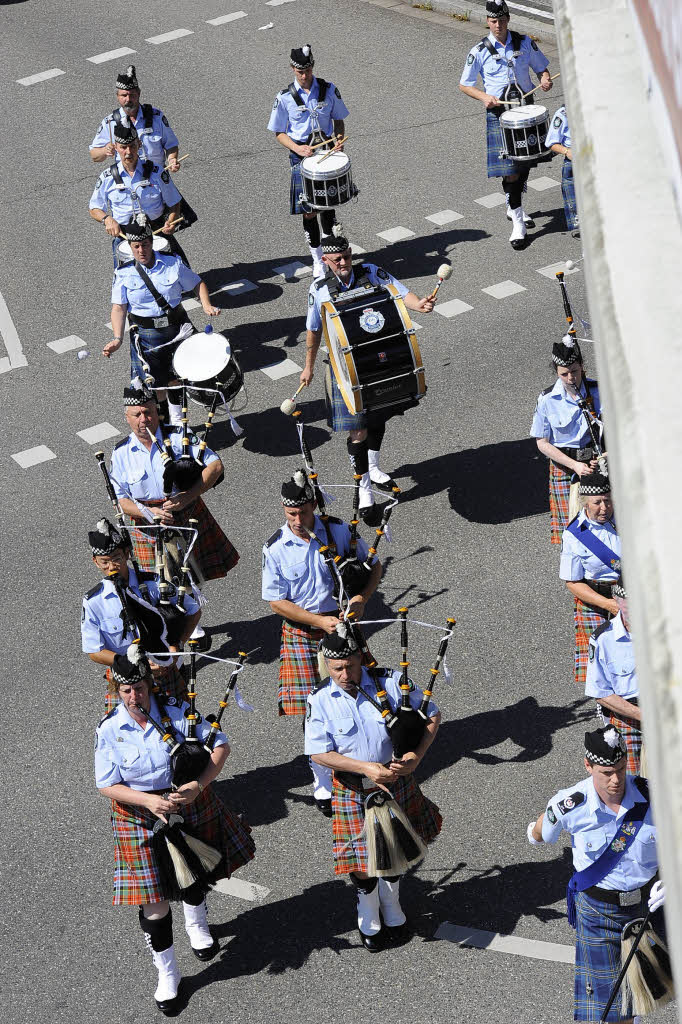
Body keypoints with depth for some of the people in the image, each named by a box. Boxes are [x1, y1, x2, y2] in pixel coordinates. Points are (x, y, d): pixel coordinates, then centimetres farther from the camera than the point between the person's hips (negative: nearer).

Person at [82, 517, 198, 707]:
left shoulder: (153, 584, -7)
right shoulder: (93, 601, -7)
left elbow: (194, 611, 4)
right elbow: (94, 652, -6)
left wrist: (176, 645, -9)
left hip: (163, 669, 0)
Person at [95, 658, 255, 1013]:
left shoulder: (178, 712, -13)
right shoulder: (109, 730, -14)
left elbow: (220, 745, -12)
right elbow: (107, 786, -11)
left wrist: (197, 785, -26)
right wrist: (149, 801, -27)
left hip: (191, 807, 2)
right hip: (141, 819, -2)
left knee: (196, 874, 25)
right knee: (153, 902, -1)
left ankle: (196, 924, 60)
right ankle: (167, 976, 19)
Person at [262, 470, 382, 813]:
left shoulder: (338, 530, -4)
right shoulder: (275, 548, -8)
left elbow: (374, 565, 7)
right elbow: (276, 602, -6)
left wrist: (361, 598, -12)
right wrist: (319, 621, -16)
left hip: (341, 624, 2)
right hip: (301, 634, -1)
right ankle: (324, 787, 6)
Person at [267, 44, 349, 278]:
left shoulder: (328, 90, -2)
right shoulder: (285, 97, -8)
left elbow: (338, 120, 10)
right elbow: (279, 132, -1)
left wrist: (339, 140, -9)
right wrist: (297, 148, -18)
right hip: (301, 156, -2)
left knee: (328, 205, 10)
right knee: (308, 211, 0)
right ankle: (317, 258, 16)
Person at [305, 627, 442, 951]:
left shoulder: (390, 682, -10)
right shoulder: (320, 700, -12)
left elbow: (432, 715, -2)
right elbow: (319, 753, -13)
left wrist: (416, 757, -16)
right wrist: (367, 768, -22)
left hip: (397, 783, 2)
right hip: (354, 791, -2)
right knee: (362, 857, 5)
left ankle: (392, 914, 41)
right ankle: (369, 921, 31)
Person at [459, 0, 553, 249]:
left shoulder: (524, 42, 1)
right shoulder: (480, 51, -5)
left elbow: (541, 67, 12)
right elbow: (464, 85, 1)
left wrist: (544, 80, -11)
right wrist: (484, 97, -17)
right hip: (499, 112, -3)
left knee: (526, 161, 14)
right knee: (509, 167, -8)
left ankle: (514, 207, 37)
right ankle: (517, 221, -3)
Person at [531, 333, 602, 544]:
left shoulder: (599, 390, -9)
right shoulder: (547, 400, -12)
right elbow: (542, 443, -6)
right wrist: (575, 465, -15)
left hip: (597, 463, 1)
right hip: (564, 467, -1)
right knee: (569, 525, 1)